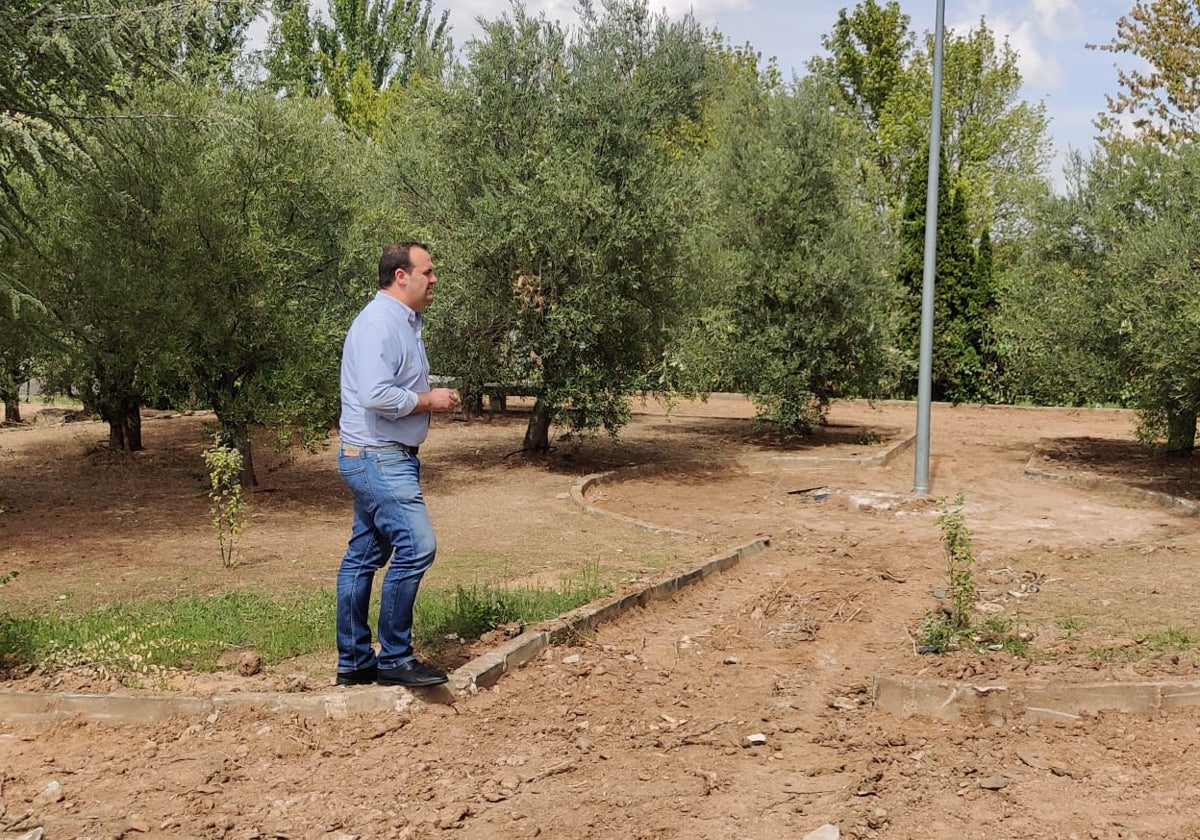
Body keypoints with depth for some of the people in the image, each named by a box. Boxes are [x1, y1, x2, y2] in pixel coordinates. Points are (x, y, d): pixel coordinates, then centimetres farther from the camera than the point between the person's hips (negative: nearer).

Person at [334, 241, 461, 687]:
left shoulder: (403, 321, 16)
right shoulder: (379, 323, -17)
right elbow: (377, 395, -27)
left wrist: (435, 394, 10)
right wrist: (429, 400, -15)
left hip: (383, 458, 11)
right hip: (378, 457, -11)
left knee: (364, 555, 12)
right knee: (416, 545, -13)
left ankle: (354, 660, 19)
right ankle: (394, 658, -5)